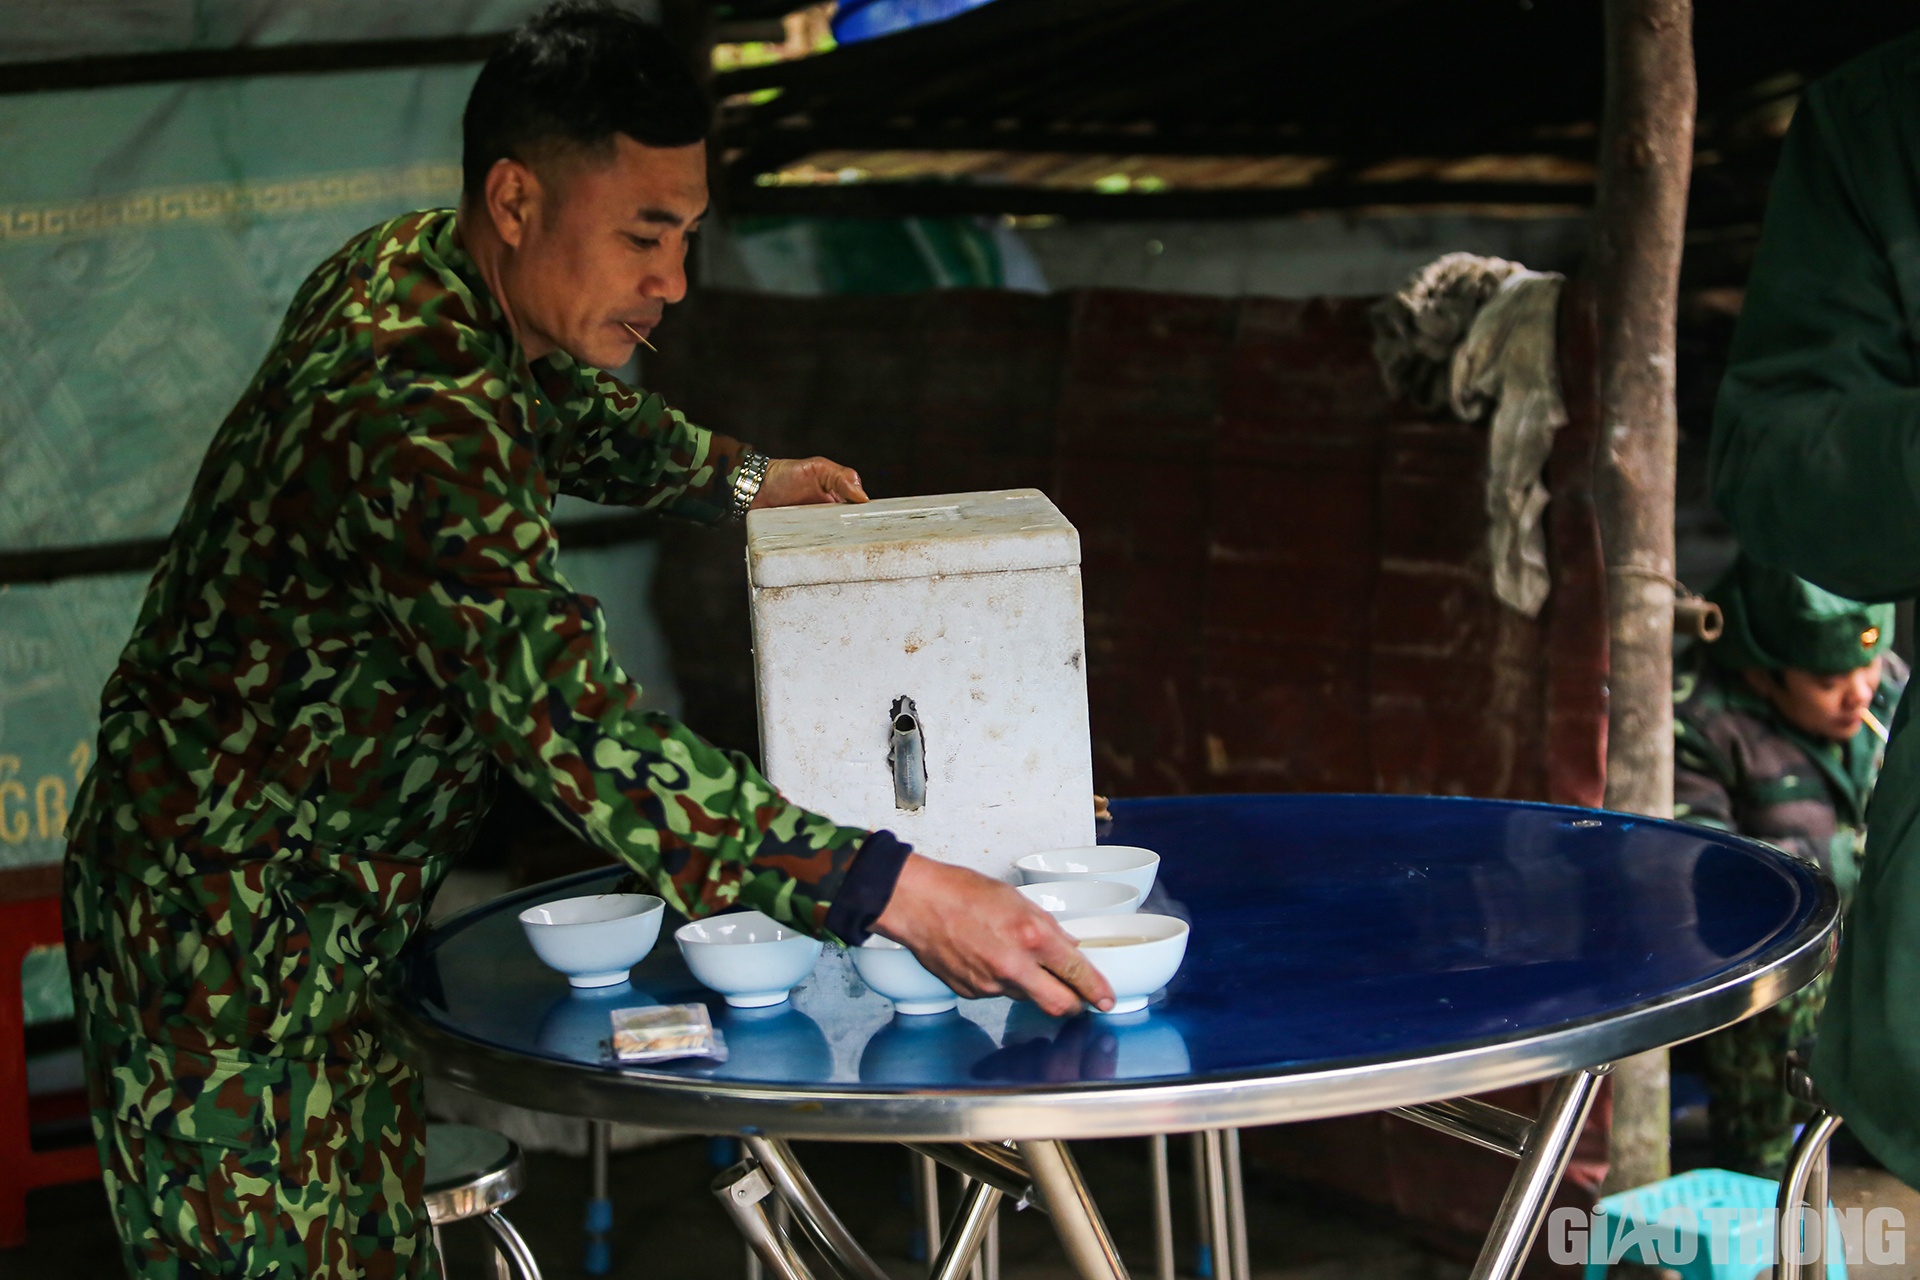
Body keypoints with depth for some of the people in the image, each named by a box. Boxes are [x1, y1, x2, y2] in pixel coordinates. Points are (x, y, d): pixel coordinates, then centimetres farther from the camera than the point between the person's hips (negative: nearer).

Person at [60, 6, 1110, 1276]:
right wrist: (898, 895, -41)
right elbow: (583, 742, -38)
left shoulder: (418, 272, 0)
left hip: (328, 908, 10)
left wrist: (734, 477, 26)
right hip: (221, 922, -10)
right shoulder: (416, 419, -31)